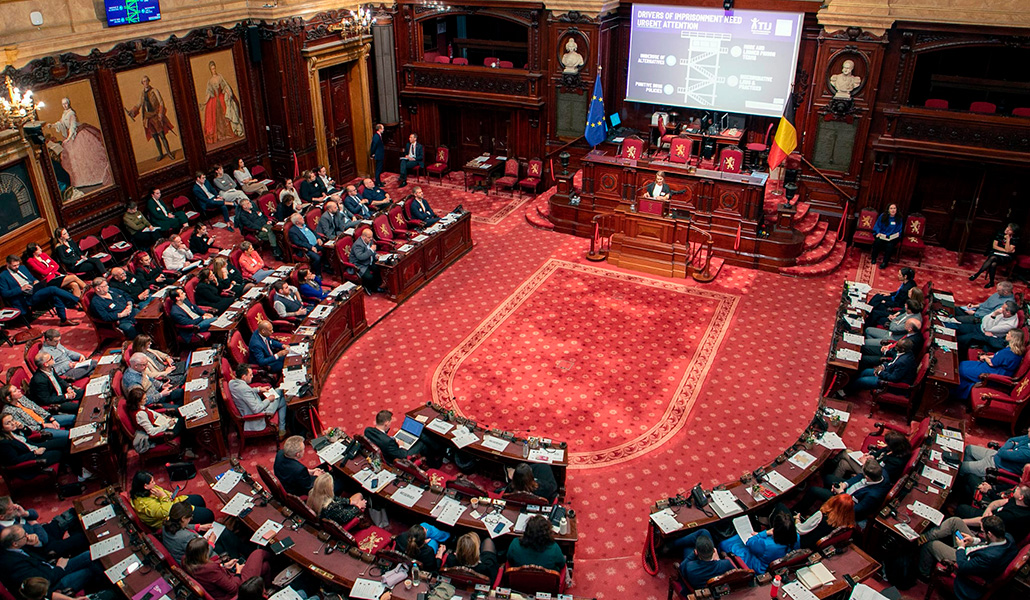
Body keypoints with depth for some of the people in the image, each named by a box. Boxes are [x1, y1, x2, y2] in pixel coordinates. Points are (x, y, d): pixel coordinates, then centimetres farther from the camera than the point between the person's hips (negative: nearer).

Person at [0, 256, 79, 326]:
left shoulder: (22, 267, 21)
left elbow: (33, 278, 30)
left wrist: (36, 281, 5)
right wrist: (21, 289, -16)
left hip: (35, 290, 6)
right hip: (27, 299, -6)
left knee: (55, 296, -26)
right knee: (52, 289, -27)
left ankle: (64, 319, -23)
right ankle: (77, 301, -23)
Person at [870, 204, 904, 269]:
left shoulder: (899, 219, 0)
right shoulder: (883, 216, 0)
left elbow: (899, 231, 2)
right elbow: (877, 225, 7)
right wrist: (878, 233, -12)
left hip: (892, 237, -1)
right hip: (881, 235, 1)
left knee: (890, 245, -30)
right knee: (878, 242, -30)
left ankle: (884, 262, -17)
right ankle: (873, 258, -10)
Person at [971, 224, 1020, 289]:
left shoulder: (1015, 239, -7)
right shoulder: (1001, 233, 2)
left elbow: (1008, 250, -15)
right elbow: (994, 246, 1)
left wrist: (1008, 239, -20)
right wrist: (1005, 250, -11)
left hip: (1006, 257, -3)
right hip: (996, 253, 3)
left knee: (993, 258, -35)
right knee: (993, 264, -33)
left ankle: (977, 274, -30)